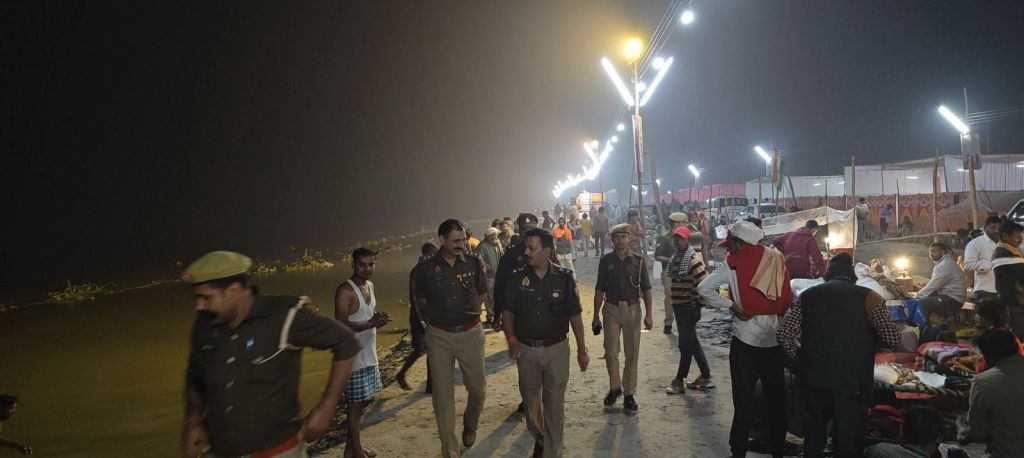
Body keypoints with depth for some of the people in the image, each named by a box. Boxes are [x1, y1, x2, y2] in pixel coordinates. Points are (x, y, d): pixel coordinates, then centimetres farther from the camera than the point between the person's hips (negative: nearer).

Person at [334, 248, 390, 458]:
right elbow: (340, 325, -21)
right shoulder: (345, 290, -17)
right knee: (355, 403, 0)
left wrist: (379, 320, -5)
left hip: (369, 354, 8)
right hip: (353, 355, -8)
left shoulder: (370, 285, 9)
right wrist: (370, 323, -32)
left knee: (362, 401, 16)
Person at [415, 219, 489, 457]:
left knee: (478, 388, 9)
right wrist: (439, 310, -2)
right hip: (439, 335, 0)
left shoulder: (474, 263, -2)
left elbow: (482, 295, 9)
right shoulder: (427, 268, -3)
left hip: (470, 333, 1)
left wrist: (473, 307, -5)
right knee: (443, 395, 4)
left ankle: (470, 425, 41)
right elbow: (421, 301, 9)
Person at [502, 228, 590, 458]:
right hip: (526, 349, 2)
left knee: (555, 404, 5)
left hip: (556, 348, -2)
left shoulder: (564, 277, -8)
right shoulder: (517, 276, -5)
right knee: (530, 400, 16)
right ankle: (539, 438, 43)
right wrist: (511, 340, -14)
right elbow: (508, 312, 1)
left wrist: (581, 350, -1)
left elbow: (575, 316, -2)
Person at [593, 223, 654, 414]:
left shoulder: (639, 261, 0)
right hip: (611, 308, 0)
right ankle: (614, 388, 21)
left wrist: (648, 314, -7)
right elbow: (600, 289, 6)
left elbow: (646, 289, 1)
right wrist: (596, 316, 5)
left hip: (632, 309, 0)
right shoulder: (606, 260, 2)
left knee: (632, 353, 4)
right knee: (610, 352, 1)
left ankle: (629, 394, 14)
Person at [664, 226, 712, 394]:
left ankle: (680, 380, 10)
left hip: (689, 307, -10)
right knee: (692, 342, 15)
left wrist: (697, 304, -17)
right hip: (679, 305, 10)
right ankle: (705, 377, 25)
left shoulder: (693, 259, -16)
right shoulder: (676, 257, 11)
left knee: (686, 344, 0)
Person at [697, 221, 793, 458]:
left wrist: (731, 306, -9)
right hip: (775, 337, 3)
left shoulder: (734, 263, -8)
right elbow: (788, 299, 5)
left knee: (744, 398, 6)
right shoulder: (775, 259, 1)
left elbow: (704, 289, -16)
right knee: (776, 397, 14)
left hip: (746, 338, -3)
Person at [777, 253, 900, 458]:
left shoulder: (808, 295, 8)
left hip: (813, 380, 3)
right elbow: (893, 339, -7)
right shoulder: (867, 296, 0)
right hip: (852, 383, -3)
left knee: (813, 440, 19)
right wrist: (869, 338, 13)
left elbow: (785, 335, 1)